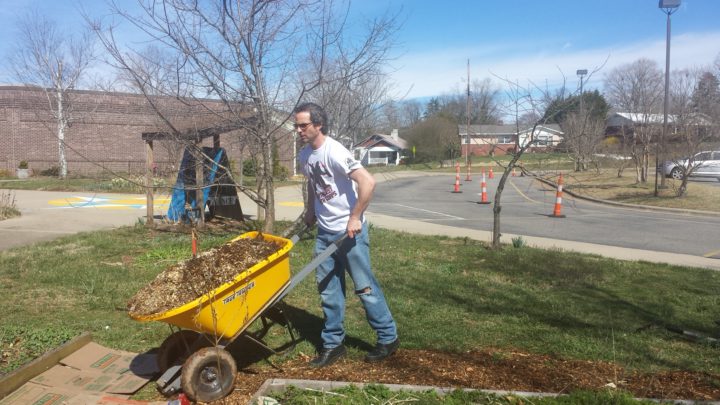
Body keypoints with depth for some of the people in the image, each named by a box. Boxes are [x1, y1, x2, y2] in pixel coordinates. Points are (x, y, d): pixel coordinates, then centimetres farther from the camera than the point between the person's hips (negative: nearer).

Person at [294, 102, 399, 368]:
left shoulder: (334, 152, -20)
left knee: (365, 286, 2)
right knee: (328, 289, 11)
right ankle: (333, 343, 23)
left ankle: (388, 338, 19)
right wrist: (310, 213, 20)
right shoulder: (305, 155, 6)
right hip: (324, 232, 8)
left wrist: (355, 218, -23)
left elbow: (368, 182, -27)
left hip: (349, 231, -8)